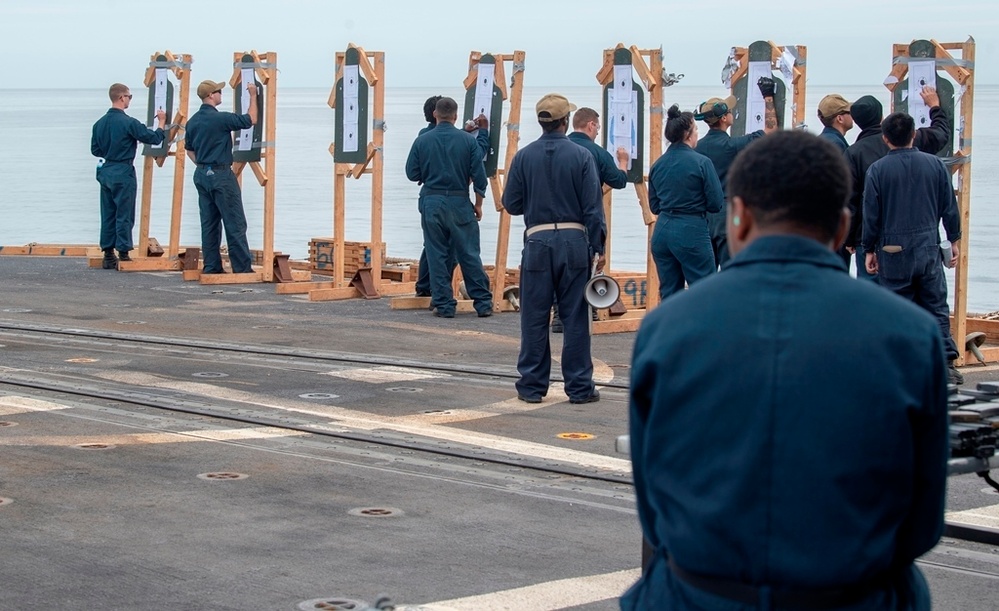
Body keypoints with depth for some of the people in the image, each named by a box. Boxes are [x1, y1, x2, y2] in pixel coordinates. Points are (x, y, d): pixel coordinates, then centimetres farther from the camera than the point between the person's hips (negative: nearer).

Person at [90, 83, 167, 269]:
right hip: (123, 173, -6)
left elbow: (95, 150, 12)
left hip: (106, 172, 6)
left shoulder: (100, 123, 4)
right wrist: (161, 123, 7)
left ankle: (108, 255, 12)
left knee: (108, 215, 10)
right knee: (124, 215, -1)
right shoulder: (128, 122, -15)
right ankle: (123, 255, 0)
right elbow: (153, 138, -10)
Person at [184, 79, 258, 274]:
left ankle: (211, 266, 10)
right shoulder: (220, 118, -15)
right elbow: (251, 120, -8)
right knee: (235, 224, -4)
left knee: (209, 223, 10)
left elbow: (189, 149, 18)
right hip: (221, 175, -8)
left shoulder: (193, 121, 8)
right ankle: (242, 267, -4)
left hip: (202, 174, 8)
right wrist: (253, 96, 3)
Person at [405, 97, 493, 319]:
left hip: (432, 203, 0)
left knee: (436, 256, 6)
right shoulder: (468, 140, -3)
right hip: (460, 203, 0)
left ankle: (444, 304, 5)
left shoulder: (422, 141, -3)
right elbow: (479, 176, -2)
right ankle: (483, 303, 8)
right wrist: (478, 204, 8)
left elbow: (412, 174, 1)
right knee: (469, 255, 6)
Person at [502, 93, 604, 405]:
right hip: (574, 241, -1)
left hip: (537, 242, 1)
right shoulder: (581, 156, -4)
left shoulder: (523, 157, 0)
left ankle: (532, 385, 10)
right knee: (575, 317, 4)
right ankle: (579, 387, 7)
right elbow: (593, 207, -5)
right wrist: (598, 247, -1)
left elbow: (511, 204, 5)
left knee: (534, 317, 7)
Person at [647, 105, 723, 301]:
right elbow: (716, 204, -7)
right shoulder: (700, 162, -9)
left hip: (662, 231, 6)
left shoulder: (657, 165, 7)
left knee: (668, 294, 10)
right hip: (691, 231, -6)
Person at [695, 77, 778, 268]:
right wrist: (768, 97, 7)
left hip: (704, 214, 6)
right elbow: (770, 129, -3)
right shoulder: (732, 145, -13)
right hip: (727, 215, -6)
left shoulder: (698, 147, 5)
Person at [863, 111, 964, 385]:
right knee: (936, 307, 7)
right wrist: (955, 240, 17)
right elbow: (949, 207, 6)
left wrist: (869, 249, 6)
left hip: (893, 250, -2)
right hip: (928, 247, 2)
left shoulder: (877, 170, -6)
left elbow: (871, 214, -4)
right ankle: (946, 363, 0)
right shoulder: (935, 165, 2)